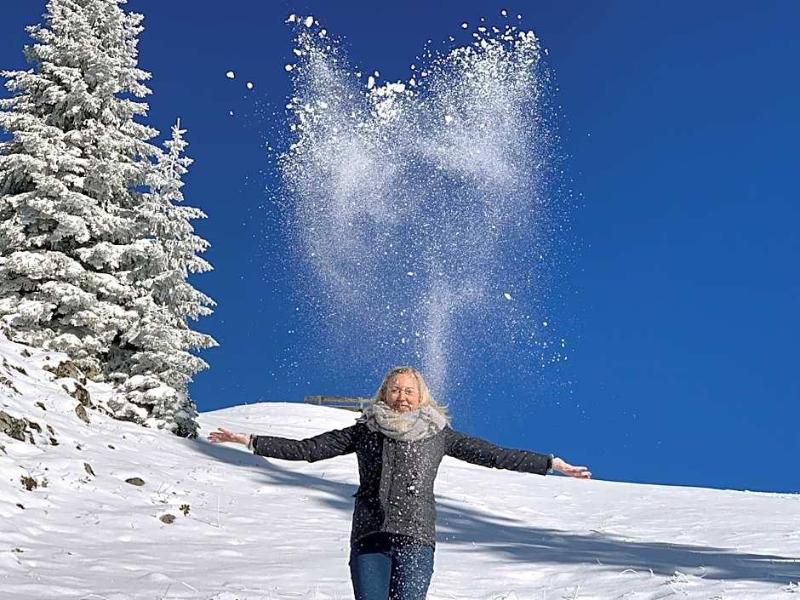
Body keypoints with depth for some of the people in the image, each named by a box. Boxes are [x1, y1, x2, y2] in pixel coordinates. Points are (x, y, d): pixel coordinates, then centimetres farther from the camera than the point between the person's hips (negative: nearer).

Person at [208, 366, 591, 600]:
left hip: (415, 538, 0)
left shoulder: (438, 434, 12)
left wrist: (551, 464, 9)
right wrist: (251, 441, 4)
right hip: (369, 537, 1)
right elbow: (307, 449, 10)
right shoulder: (365, 431, 12)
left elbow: (491, 454, 12)